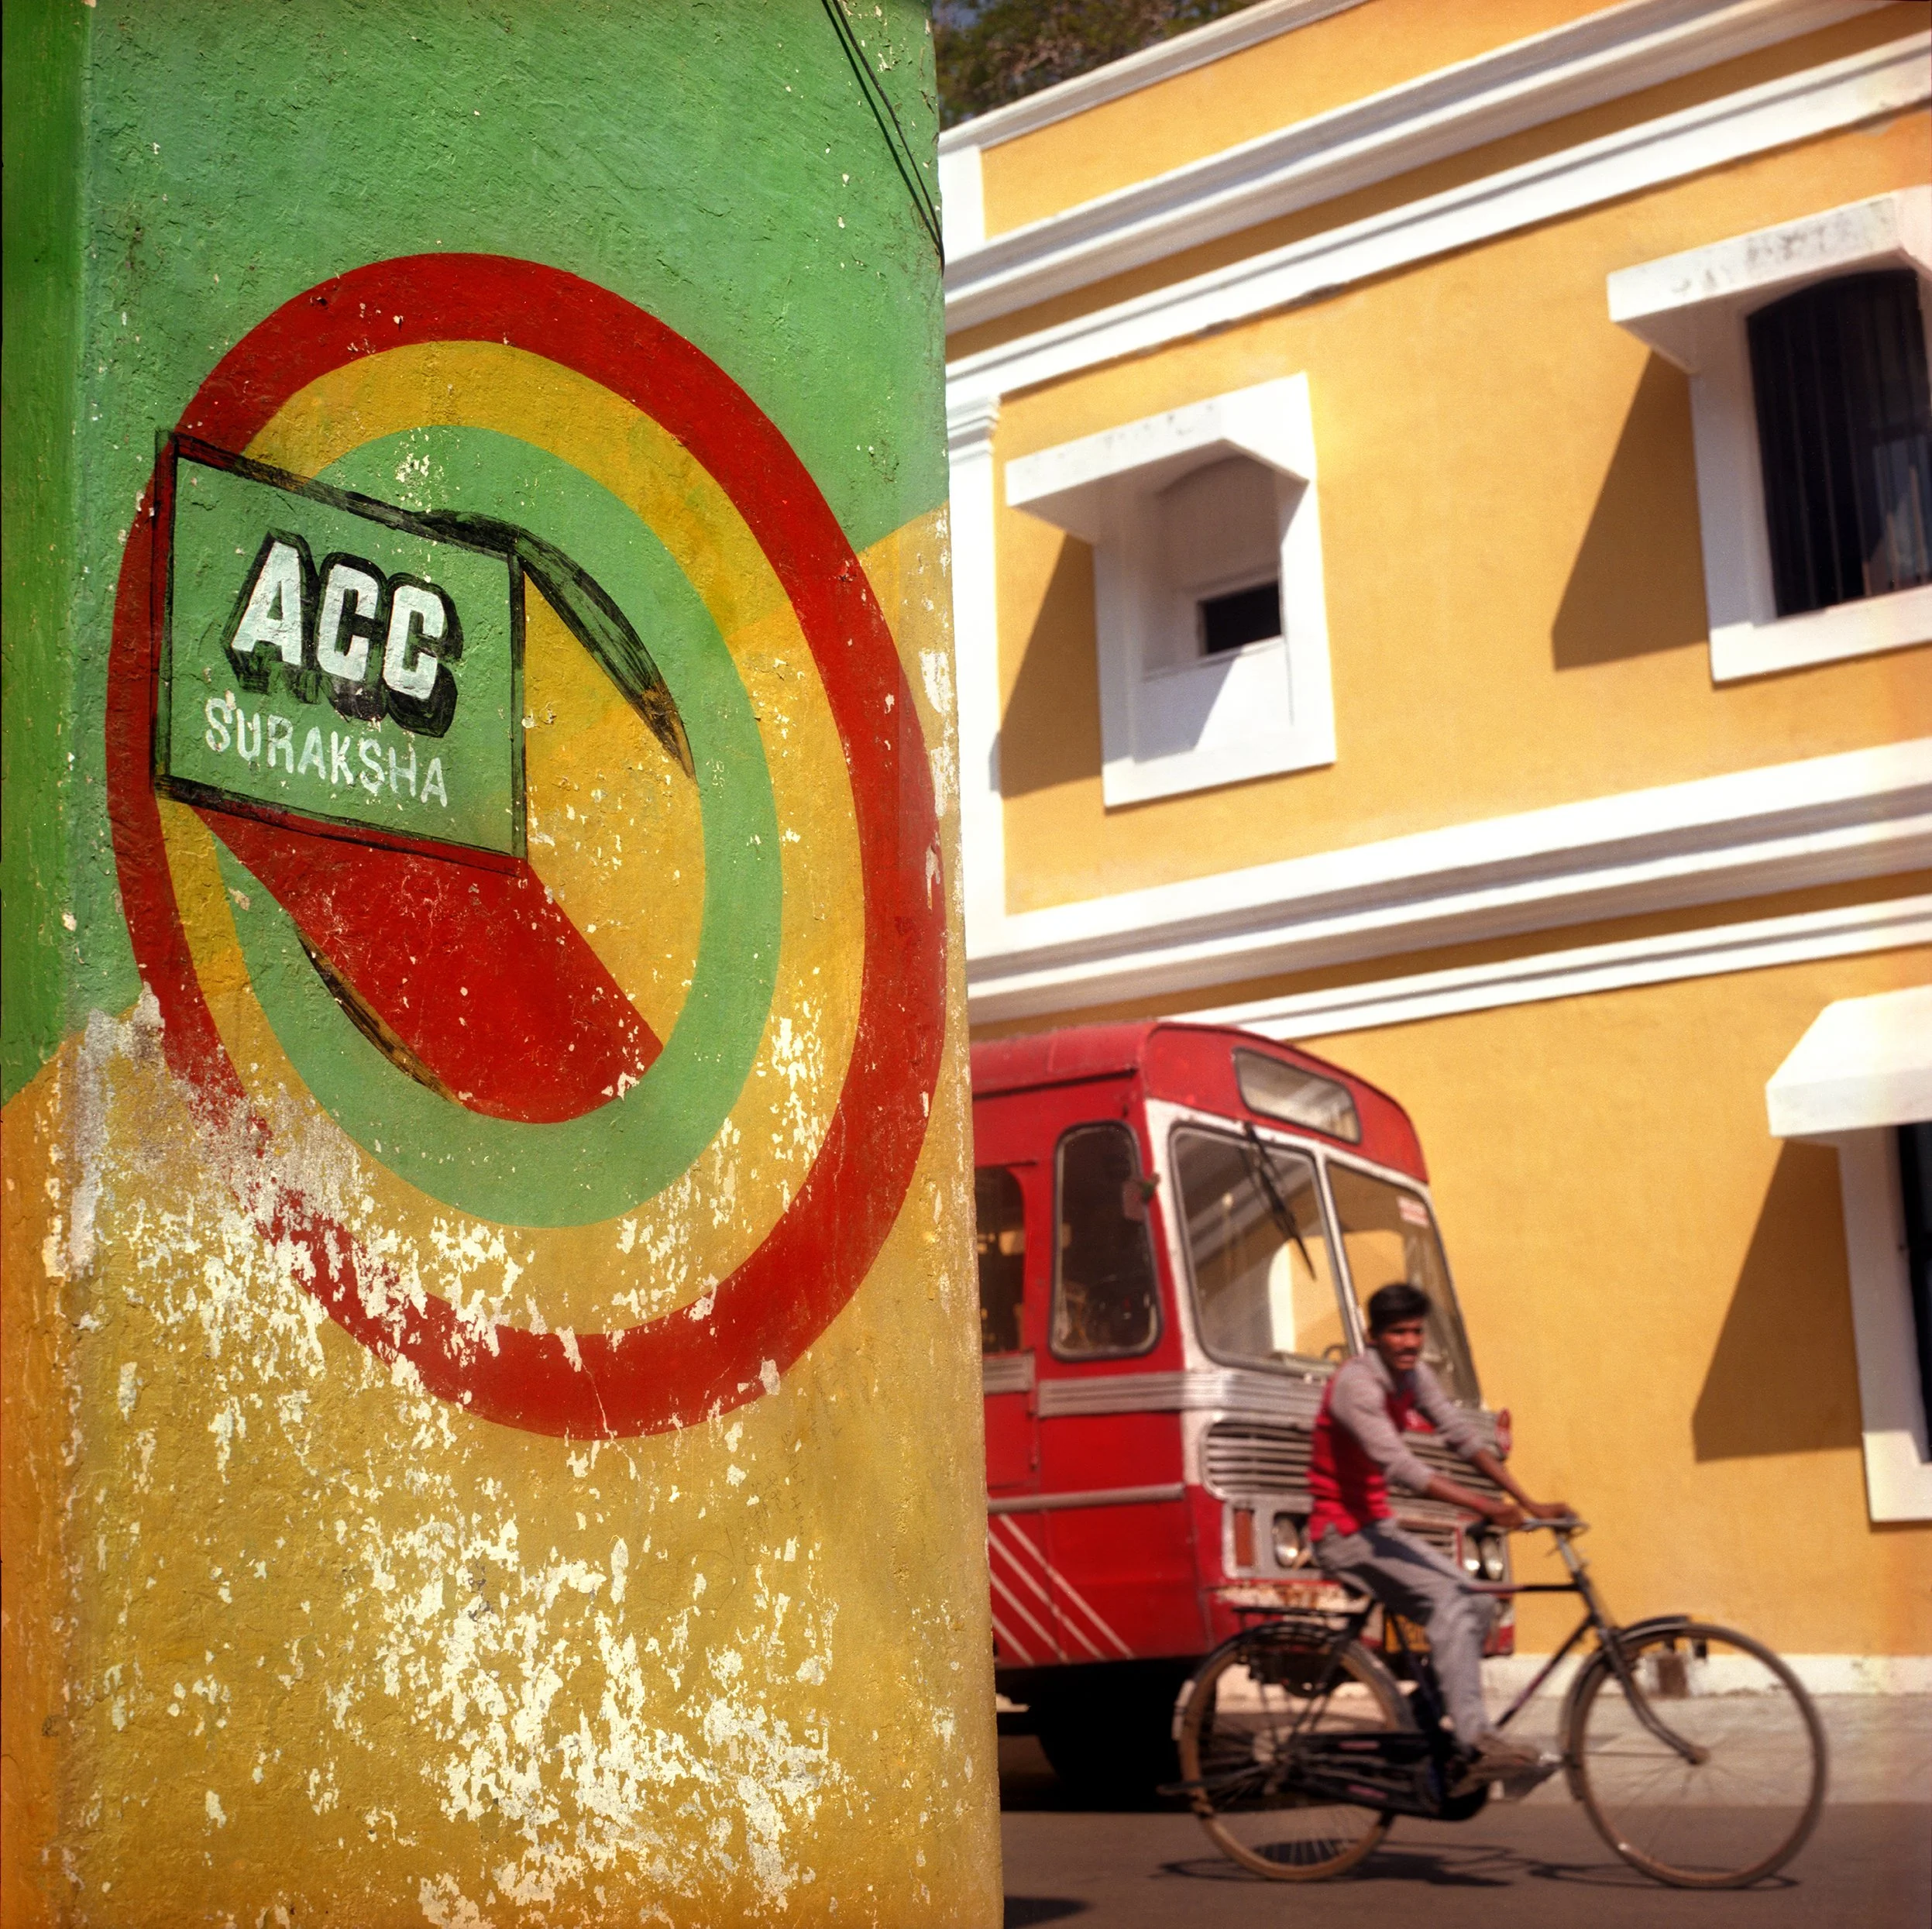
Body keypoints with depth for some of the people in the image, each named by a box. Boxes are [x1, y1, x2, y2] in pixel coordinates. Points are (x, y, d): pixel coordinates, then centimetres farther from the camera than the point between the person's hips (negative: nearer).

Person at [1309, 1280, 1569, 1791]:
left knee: (1478, 1604, -1)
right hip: (1344, 1534, -9)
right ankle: (1475, 1742, -30)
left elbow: (1465, 1438, 5)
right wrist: (1484, 1507, -39)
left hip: (1379, 1528, 9)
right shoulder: (1357, 1384, -21)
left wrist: (1528, 1503, -3)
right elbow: (1400, 1466, -32)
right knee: (1447, 1599, -25)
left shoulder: (1415, 1377, 6)